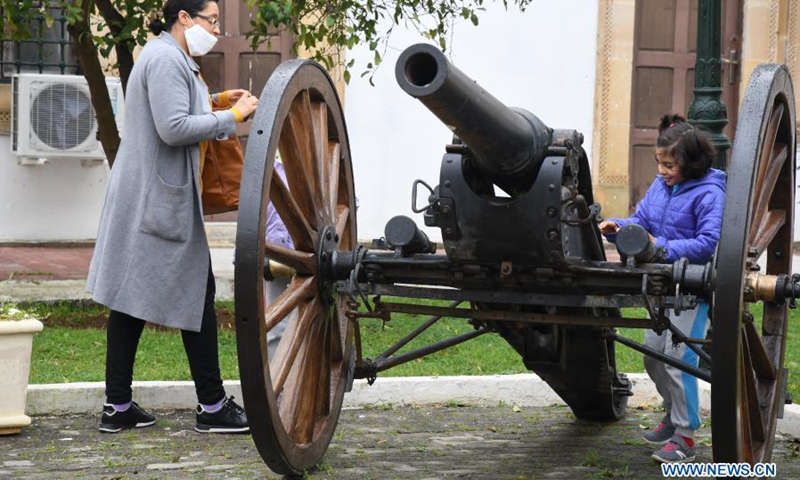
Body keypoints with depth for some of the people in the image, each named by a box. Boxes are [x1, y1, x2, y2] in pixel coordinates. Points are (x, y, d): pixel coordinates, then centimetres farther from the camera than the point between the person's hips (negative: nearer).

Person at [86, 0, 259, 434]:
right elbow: (173, 128, -23)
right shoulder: (166, 59, -15)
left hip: (146, 199, 10)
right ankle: (211, 407, 4)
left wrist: (215, 101, 13)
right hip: (159, 199, -10)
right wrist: (231, 117, -16)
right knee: (197, 294, -2)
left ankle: (118, 407, 11)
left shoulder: (172, 58, 18)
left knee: (131, 301, 8)